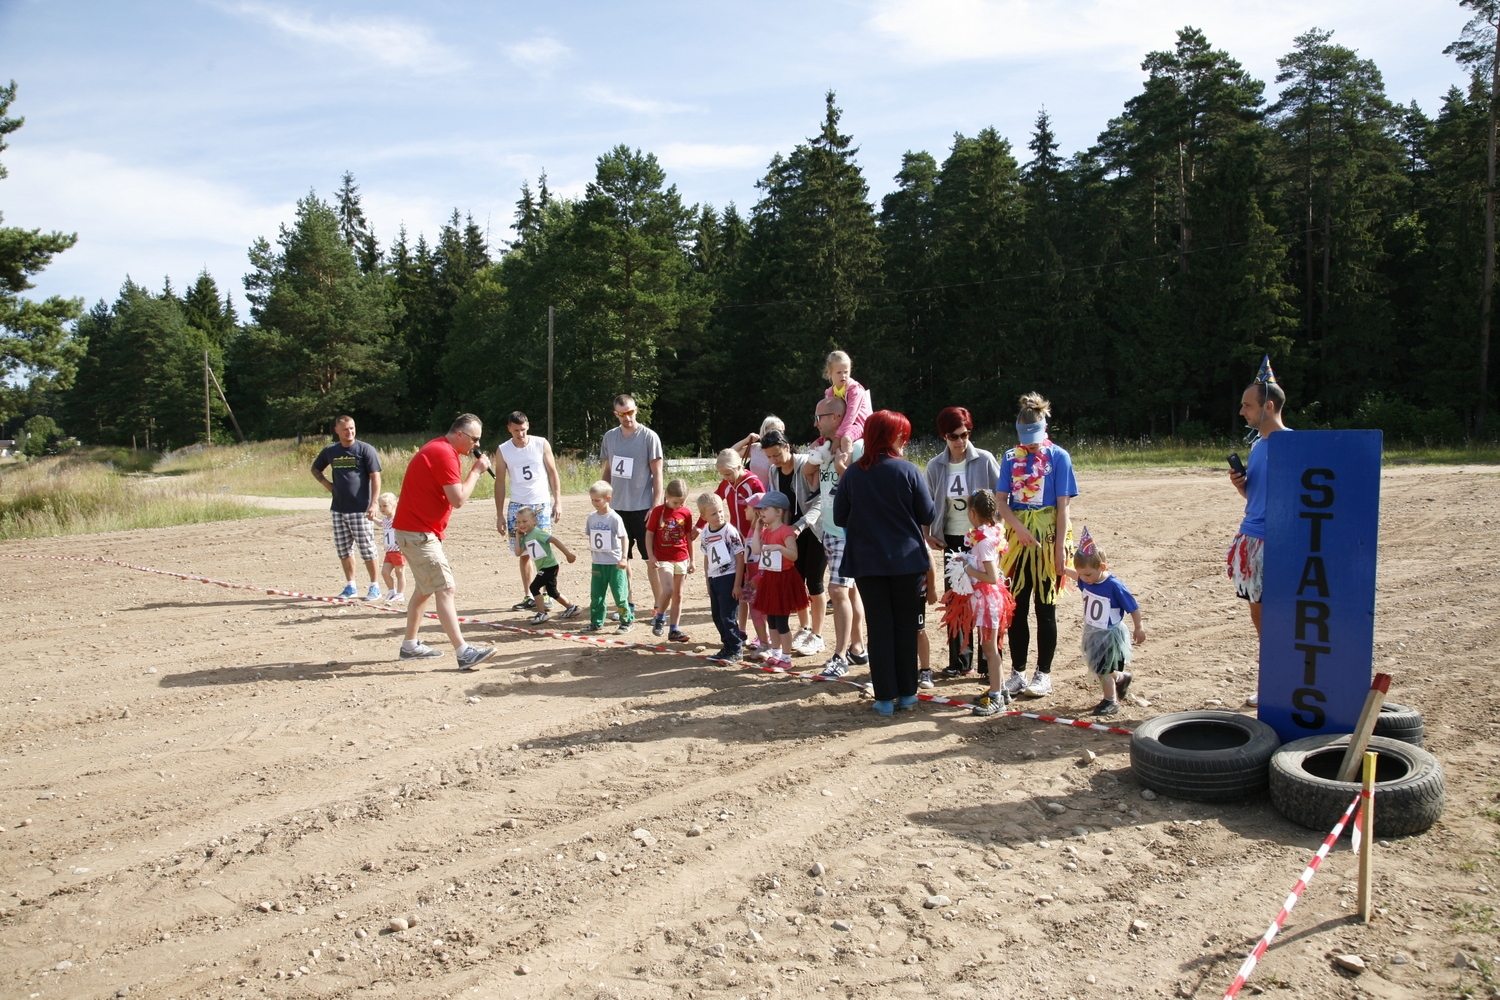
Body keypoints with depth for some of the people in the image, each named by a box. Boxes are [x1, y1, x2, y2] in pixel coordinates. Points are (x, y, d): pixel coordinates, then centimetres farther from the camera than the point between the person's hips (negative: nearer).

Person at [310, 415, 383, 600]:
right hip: (338, 509, 5)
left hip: (361, 510, -5)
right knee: (343, 549, 10)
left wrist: (373, 504, -16)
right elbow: (315, 469, 27)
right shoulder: (330, 451, 9)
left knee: (367, 549, 0)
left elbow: (375, 478, -9)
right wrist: (326, 483, 8)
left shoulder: (365, 450, -5)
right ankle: (350, 586, 21)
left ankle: (374, 586, 10)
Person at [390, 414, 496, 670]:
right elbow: (458, 499, -21)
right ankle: (464, 653, -15)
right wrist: (476, 470, -13)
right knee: (445, 589, -13)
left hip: (415, 530, 11)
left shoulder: (438, 448, 15)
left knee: (426, 589, 18)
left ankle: (410, 645, 26)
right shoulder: (444, 454, -18)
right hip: (418, 533, -11)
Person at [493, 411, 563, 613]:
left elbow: (553, 473, 3)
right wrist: (499, 514, 2)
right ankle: (528, 596, 15)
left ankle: (545, 594, 1)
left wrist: (558, 501, -3)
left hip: (542, 505, -2)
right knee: (522, 552, 6)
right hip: (517, 506, 2)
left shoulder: (542, 444, -2)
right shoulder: (503, 451, 1)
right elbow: (500, 482, 4)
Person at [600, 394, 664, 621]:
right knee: (622, 559, 10)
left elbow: (657, 474, -7)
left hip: (643, 508, -5)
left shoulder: (649, 437, -7)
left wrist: (656, 506, -13)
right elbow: (607, 471, 15)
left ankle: (659, 606, 7)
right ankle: (627, 605, 21)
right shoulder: (610, 436, 8)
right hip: (618, 508, 5)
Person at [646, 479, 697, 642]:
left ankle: (674, 630, 15)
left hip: (681, 559, 3)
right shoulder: (658, 511, -7)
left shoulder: (686, 513, 0)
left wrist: (691, 560, 11)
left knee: (678, 595, 7)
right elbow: (649, 534, -2)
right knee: (667, 591, -19)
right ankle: (659, 618, 6)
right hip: (663, 559, -3)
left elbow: (689, 537, 8)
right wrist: (650, 556, -8)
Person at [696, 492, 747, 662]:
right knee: (717, 616, 12)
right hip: (713, 578, 7)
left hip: (729, 577, -7)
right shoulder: (705, 534, 4)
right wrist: (707, 581, 15)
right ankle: (727, 646, 26)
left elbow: (740, 558, -13)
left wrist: (737, 584, -15)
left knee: (728, 616, -4)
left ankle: (735, 651, 8)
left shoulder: (730, 531, -14)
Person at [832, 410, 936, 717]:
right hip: (906, 560, -1)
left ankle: (885, 697, 9)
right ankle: (907, 692, 19)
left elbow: (839, 518, 2)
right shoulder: (908, 471, -10)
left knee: (879, 627, 8)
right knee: (906, 625, 12)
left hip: (867, 562, 1)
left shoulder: (852, 474, -5)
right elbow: (928, 515, -5)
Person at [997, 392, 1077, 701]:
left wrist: (1060, 547, -10)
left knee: (1045, 608, 4)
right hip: (1018, 538, 3)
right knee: (1016, 607, 6)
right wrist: (1019, 528, -17)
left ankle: (1043, 673, 14)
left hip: (1047, 539, -3)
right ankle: (1018, 672, 17)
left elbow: (1062, 507, -5)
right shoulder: (1010, 458, 6)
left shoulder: (1058, 457, -2)